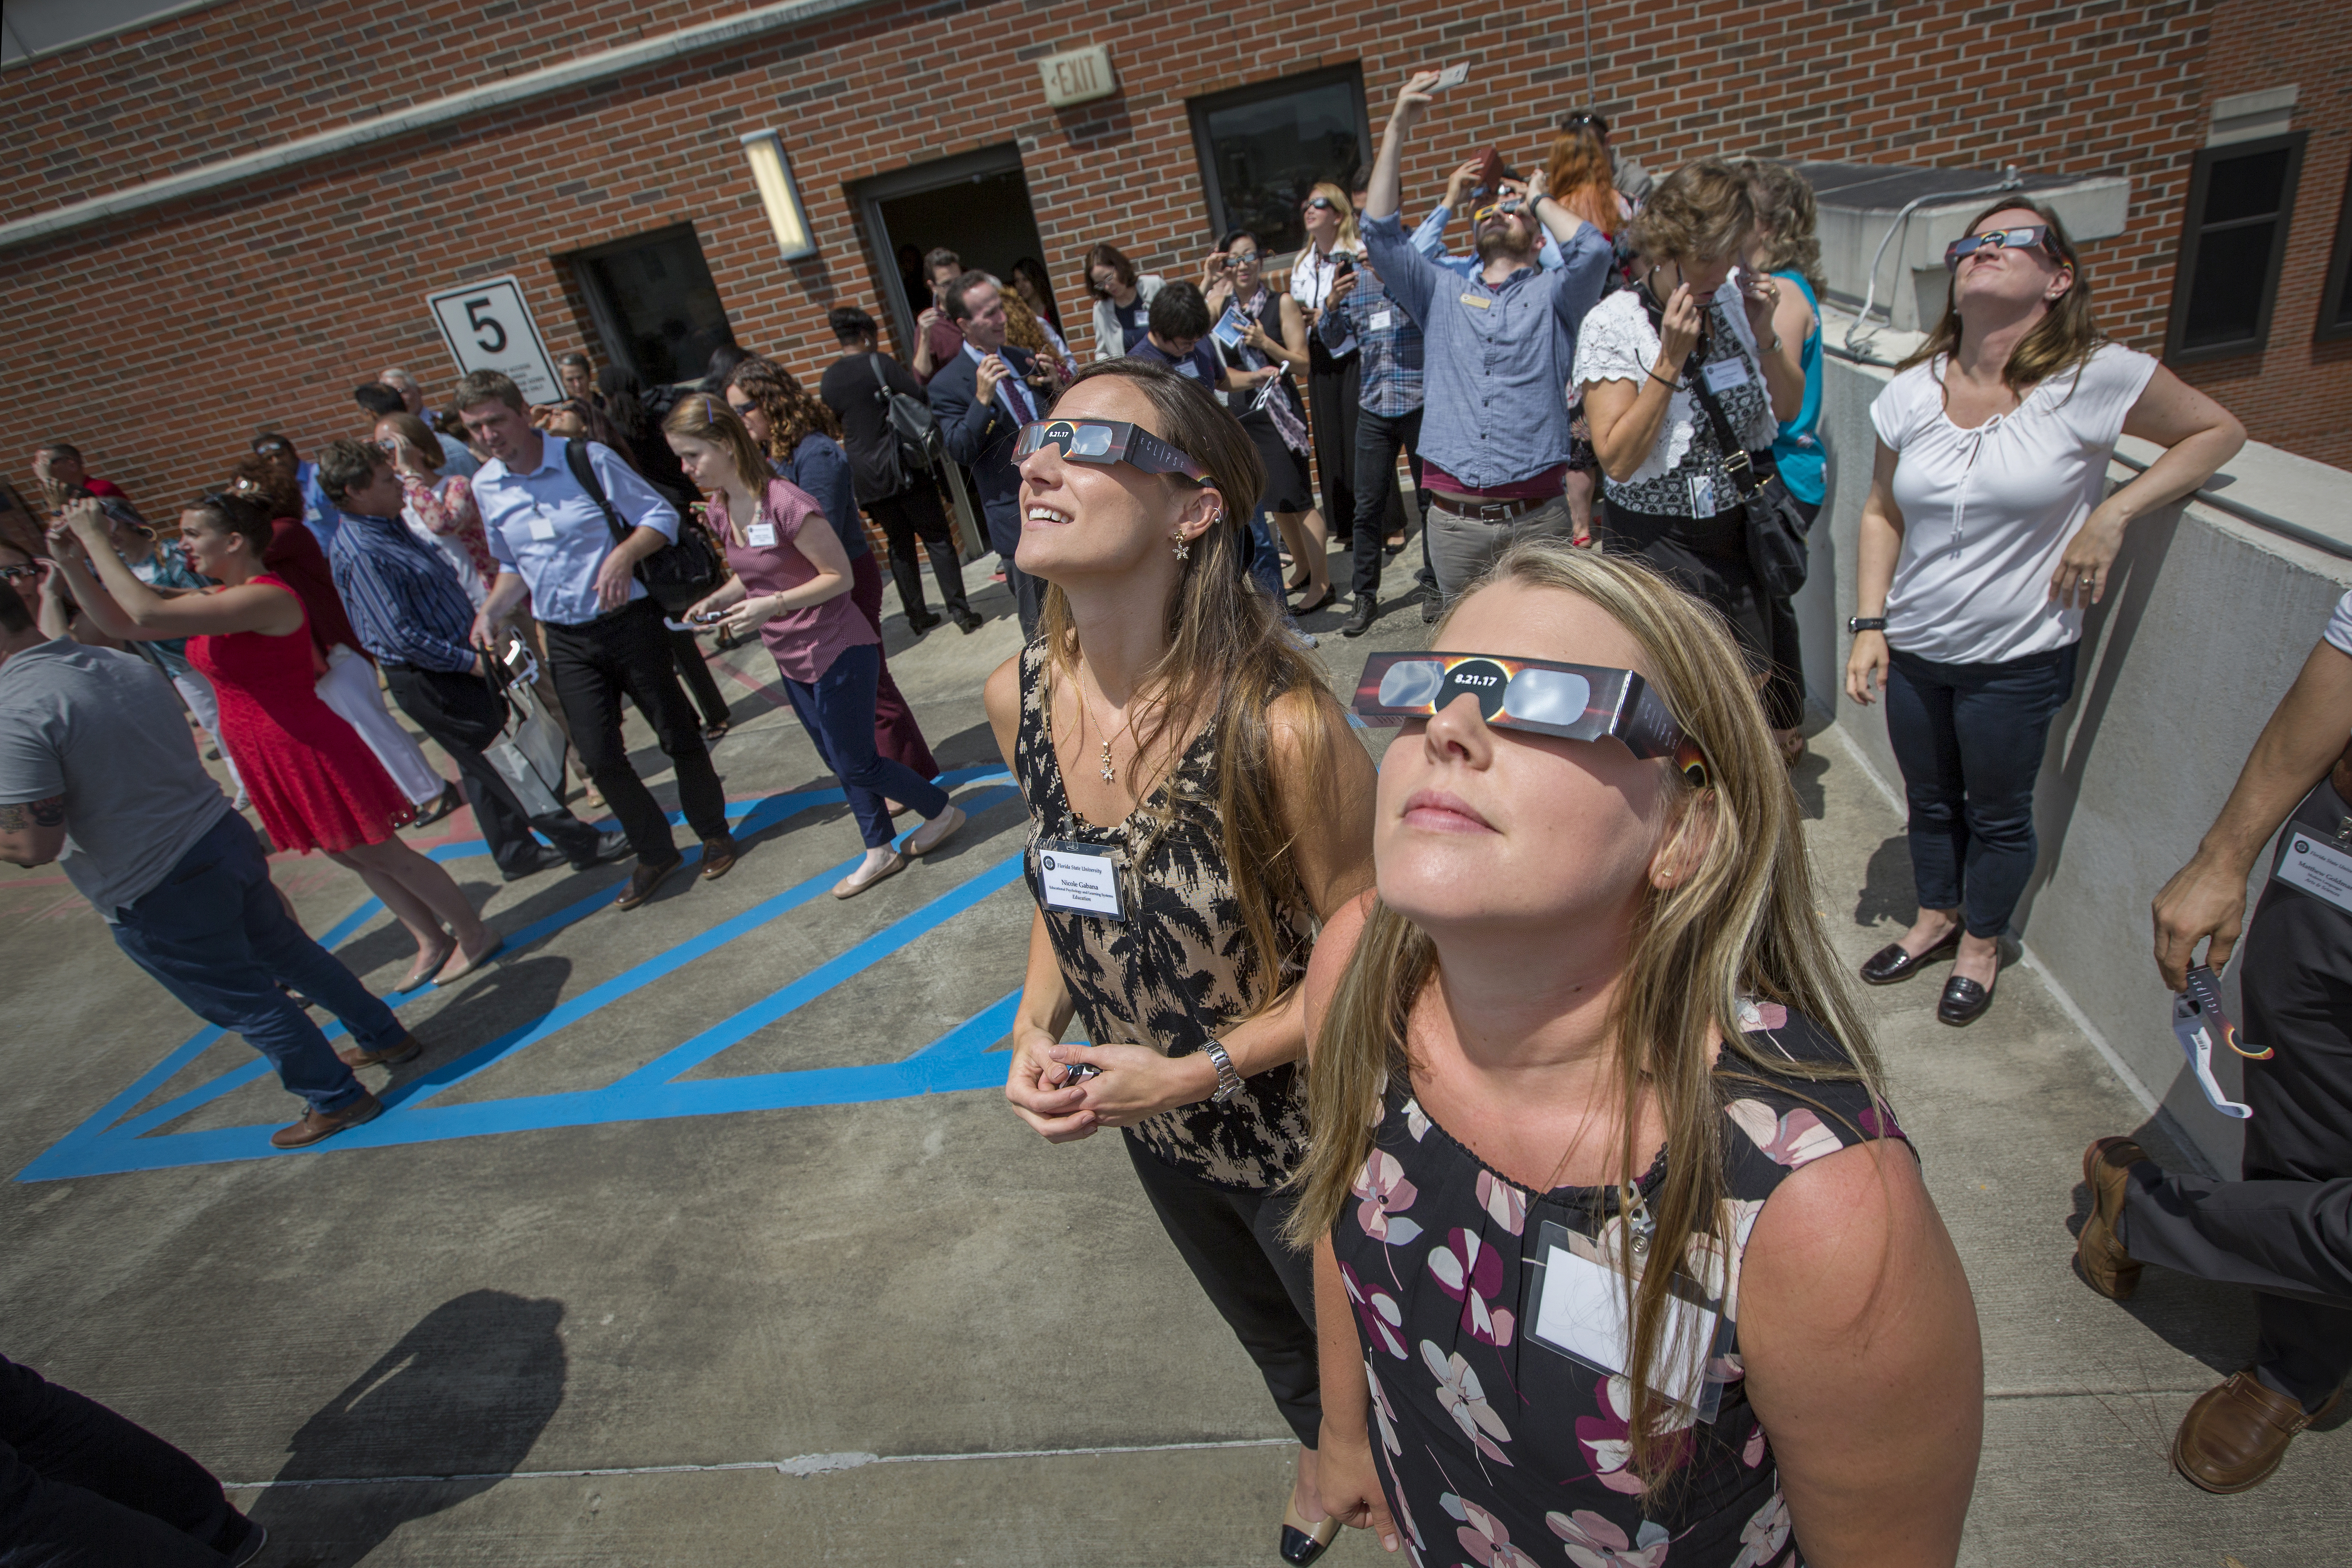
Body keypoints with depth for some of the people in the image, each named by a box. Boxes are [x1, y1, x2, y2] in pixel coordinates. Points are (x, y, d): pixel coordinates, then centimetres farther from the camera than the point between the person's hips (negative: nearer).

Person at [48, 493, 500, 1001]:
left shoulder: (267, 598, -23)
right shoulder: (221, 600, 8)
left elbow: (147, 614, -29)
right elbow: (122, 624, 10)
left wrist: (95, 540, -20)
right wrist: (69, 561, 3)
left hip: (309, 752, -10)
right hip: (266, 761, 10)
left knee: (385, 856, 2)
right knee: (355, 859, 17)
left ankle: (475, 936, 16)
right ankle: (432, 943, 29)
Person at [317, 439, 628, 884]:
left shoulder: (390, 526, 9)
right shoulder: (359, 553, -21)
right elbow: (401, 636, -25)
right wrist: (471, 661, -20)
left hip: (458, 657, 10)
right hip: (433, 680, -10)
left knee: (484, 767, 17)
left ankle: (517, 853, 28)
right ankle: (581, 844, 6)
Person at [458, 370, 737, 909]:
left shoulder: (589, 460, -10)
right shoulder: (485, 487, 6)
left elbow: (660, 516, -7)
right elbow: (513, 565, 19)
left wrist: (626, 553, -26)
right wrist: (492, 608, 1)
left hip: (630, 622, -4)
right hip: (566, 641, 4)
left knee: (677, 734, 7)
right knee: (599, 757, 3)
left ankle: (714, 835, 26)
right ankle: (655, 852, 21)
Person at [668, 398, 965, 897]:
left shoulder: (786, 504, -23)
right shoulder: (718, 510, 2)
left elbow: (839, 576, -18)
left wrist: (772, 605, -27)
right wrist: (719, 599, -2)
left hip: (837, 651, -8)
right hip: (791, 659, 8)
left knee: (856, 765, 0)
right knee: (840, 761, 17)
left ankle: (943, 810, 23)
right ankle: (880, 853, 32)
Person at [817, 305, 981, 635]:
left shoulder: (827, 380, 7)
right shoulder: (879, 363, -8)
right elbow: (921, 397, -12)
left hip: (864, 477, 5)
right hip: (903, 468, -5)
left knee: (900, 544, 16)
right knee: (937, 538, 1)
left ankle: (917, 615, 18)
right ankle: (959, 611, -3)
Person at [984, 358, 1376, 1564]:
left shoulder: (1278, 726, -33)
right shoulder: (1018, 698, -13)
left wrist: (1205, 1069, -24)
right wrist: (1036, 1032, -11)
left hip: (1299, 1137, -6)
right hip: (1154, 1129, 6)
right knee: (1267, 1329, 35)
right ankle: (1321, 1444, 68)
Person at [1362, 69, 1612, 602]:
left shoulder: (1550, 294, 11)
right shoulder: (1442, 293, 17)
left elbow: (1592, 250, -10)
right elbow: (1381, 232, 7)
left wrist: (1538, 198, 9)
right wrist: (1398, 126, 1)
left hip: (1536, 518, -2)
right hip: (1453, 519, 2)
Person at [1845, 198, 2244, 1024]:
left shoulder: (2097, 378, -13)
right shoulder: (1913, 391, -3)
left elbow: (2217, 432, 1)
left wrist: (2112, 514, -13)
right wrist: (1869, 625, -1)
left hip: (2018, 657, -3)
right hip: (1914, 648, 3)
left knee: (1997, 814, 14)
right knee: (1930, 801, 20)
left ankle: (1981, 944, 38)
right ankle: (1935, 920, 44)